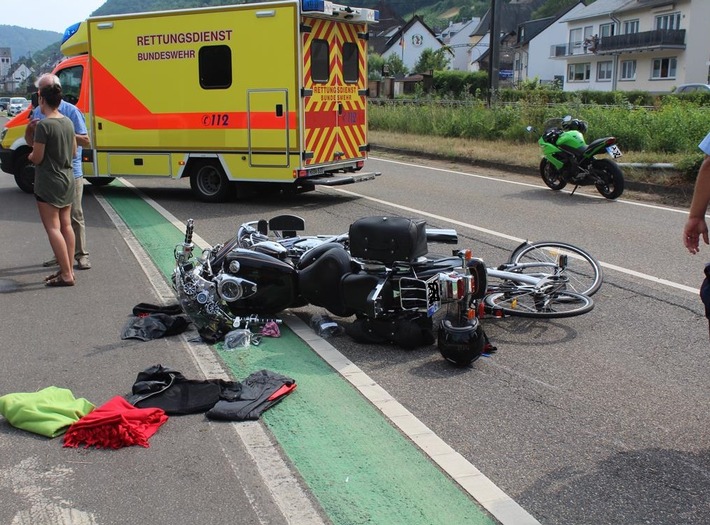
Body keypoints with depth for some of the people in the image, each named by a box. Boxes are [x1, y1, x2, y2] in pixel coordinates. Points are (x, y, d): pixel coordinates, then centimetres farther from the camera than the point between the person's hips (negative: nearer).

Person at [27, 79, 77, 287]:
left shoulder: (43, 125, -18)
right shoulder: (68, 122, 4)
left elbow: (37, 158, -16)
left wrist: (30, 155, 5)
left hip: (48, 184, -8)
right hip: (67, 180, 8)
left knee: (53, 228, -4)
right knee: (66, 225, 13)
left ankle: (66, 275, -6)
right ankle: (68, 269, 19)